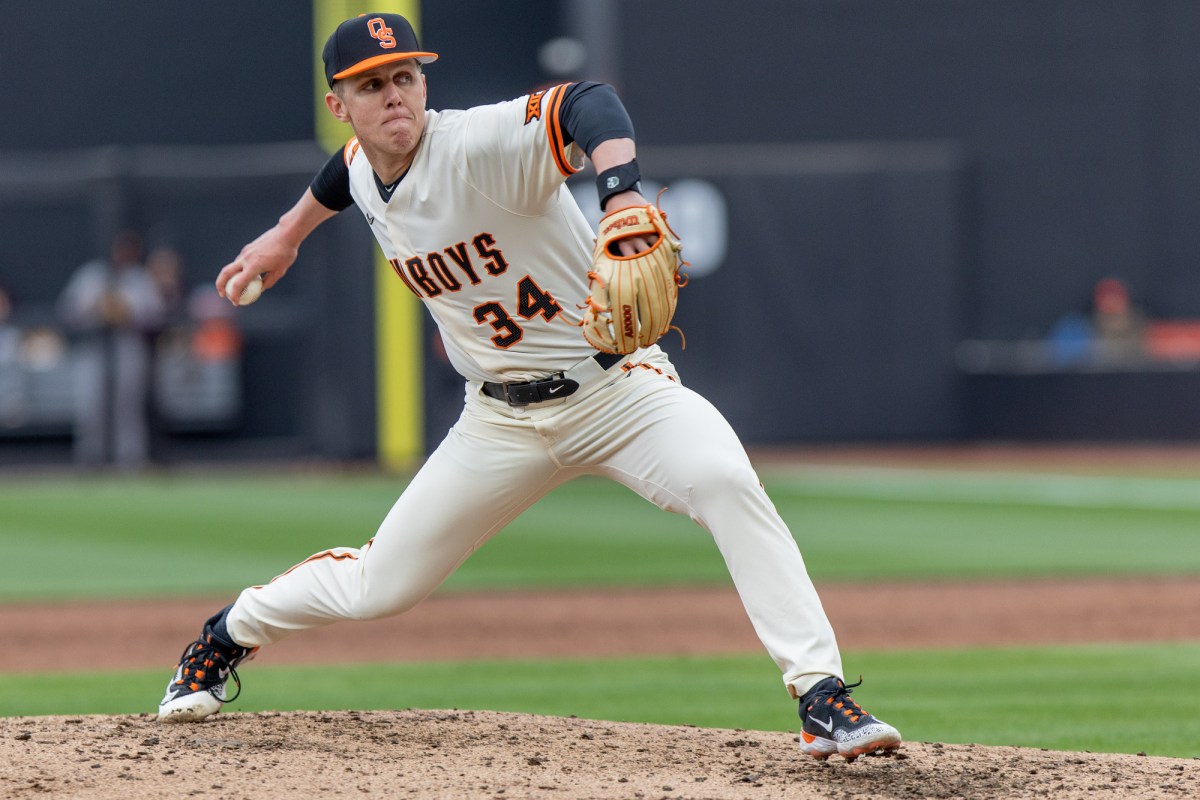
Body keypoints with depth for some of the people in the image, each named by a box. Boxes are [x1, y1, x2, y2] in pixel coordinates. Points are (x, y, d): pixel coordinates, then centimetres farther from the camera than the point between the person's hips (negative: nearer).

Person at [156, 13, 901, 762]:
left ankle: (823, 700, -35)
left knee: (724, 479, -35)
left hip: (616, 384, -5)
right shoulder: (363, 172, -2)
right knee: (379, 586, 9)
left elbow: (588, 107, -45)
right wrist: (291, 231, 40)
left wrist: (621, 192, -65)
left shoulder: (479, 144, -25)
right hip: (503, 418, 5)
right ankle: (231, 632, 40)